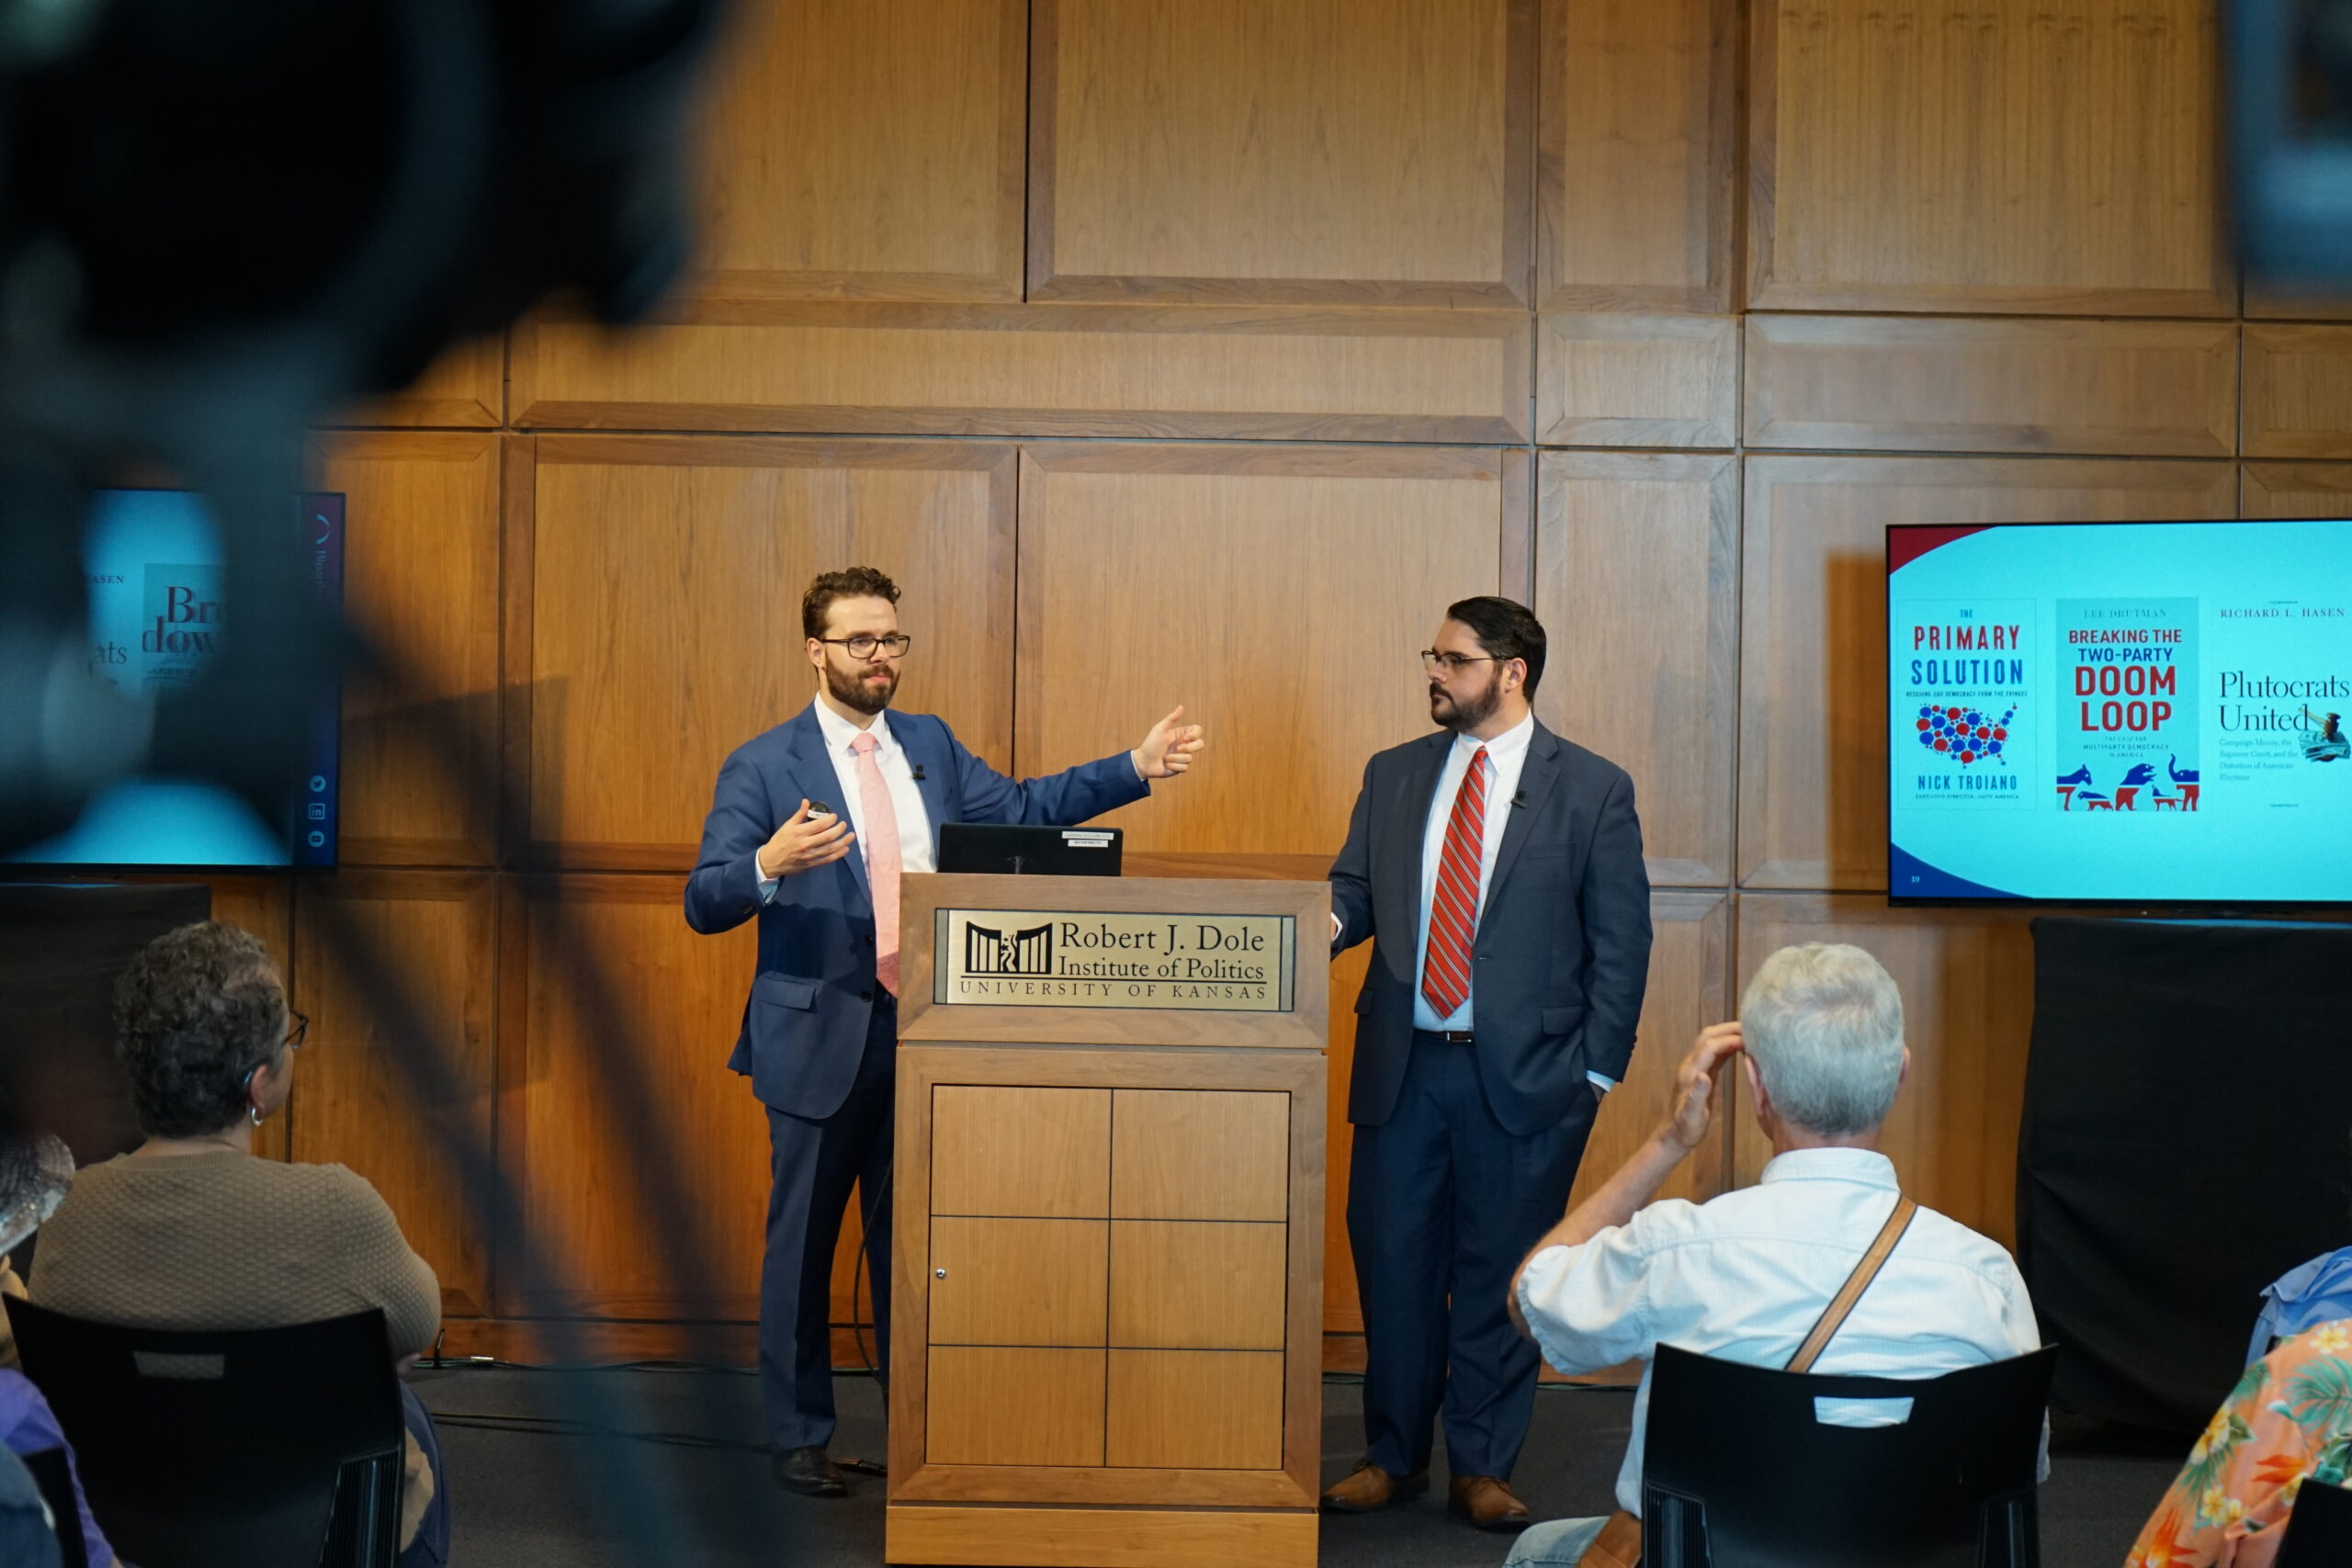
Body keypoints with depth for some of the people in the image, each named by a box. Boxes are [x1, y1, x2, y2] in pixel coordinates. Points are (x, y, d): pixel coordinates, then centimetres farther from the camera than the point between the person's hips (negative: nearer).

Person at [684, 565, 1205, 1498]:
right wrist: (770, 864, -30)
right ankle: (798, 1438, 19)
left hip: (923, 1035, 4)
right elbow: (704, 904, -9)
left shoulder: (930, 746, 11)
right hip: (821, 1039, -4)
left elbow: (1019, 808, 14)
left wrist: (1137, 767, 7)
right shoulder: (762, 768, -5)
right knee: (803, 1244, 6)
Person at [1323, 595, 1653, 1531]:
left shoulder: (1593, 790, -1)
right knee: (1391, 1260, 7)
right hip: (1403, 1067, 3)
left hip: (1525, 1076, -3)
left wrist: (1595, 1069, -6)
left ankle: (1483, 1470, 18)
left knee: (1500, 1271, 4)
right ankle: (1393, 1456, 24)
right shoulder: (1394, 776, 10)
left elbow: (1622, 943, -1)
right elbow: (1354, 888, 10)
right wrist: (1328, 922, -14)